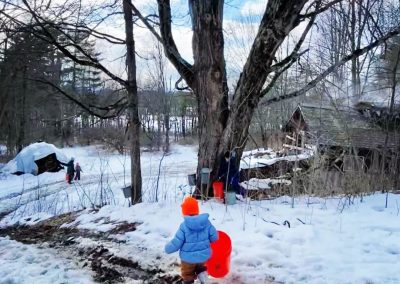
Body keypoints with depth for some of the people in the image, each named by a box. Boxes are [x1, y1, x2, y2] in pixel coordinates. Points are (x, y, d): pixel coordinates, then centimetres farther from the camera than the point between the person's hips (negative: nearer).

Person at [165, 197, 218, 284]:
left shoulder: (184, 226, -23)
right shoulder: (206, 222, -13)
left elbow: (176, 242, -18)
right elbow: (214, 237, -5)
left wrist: (168, 248, 1)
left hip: (188, 257, -3)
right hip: (203, 255, 3)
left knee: (187, 275, 19)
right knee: (200, 267, 34)